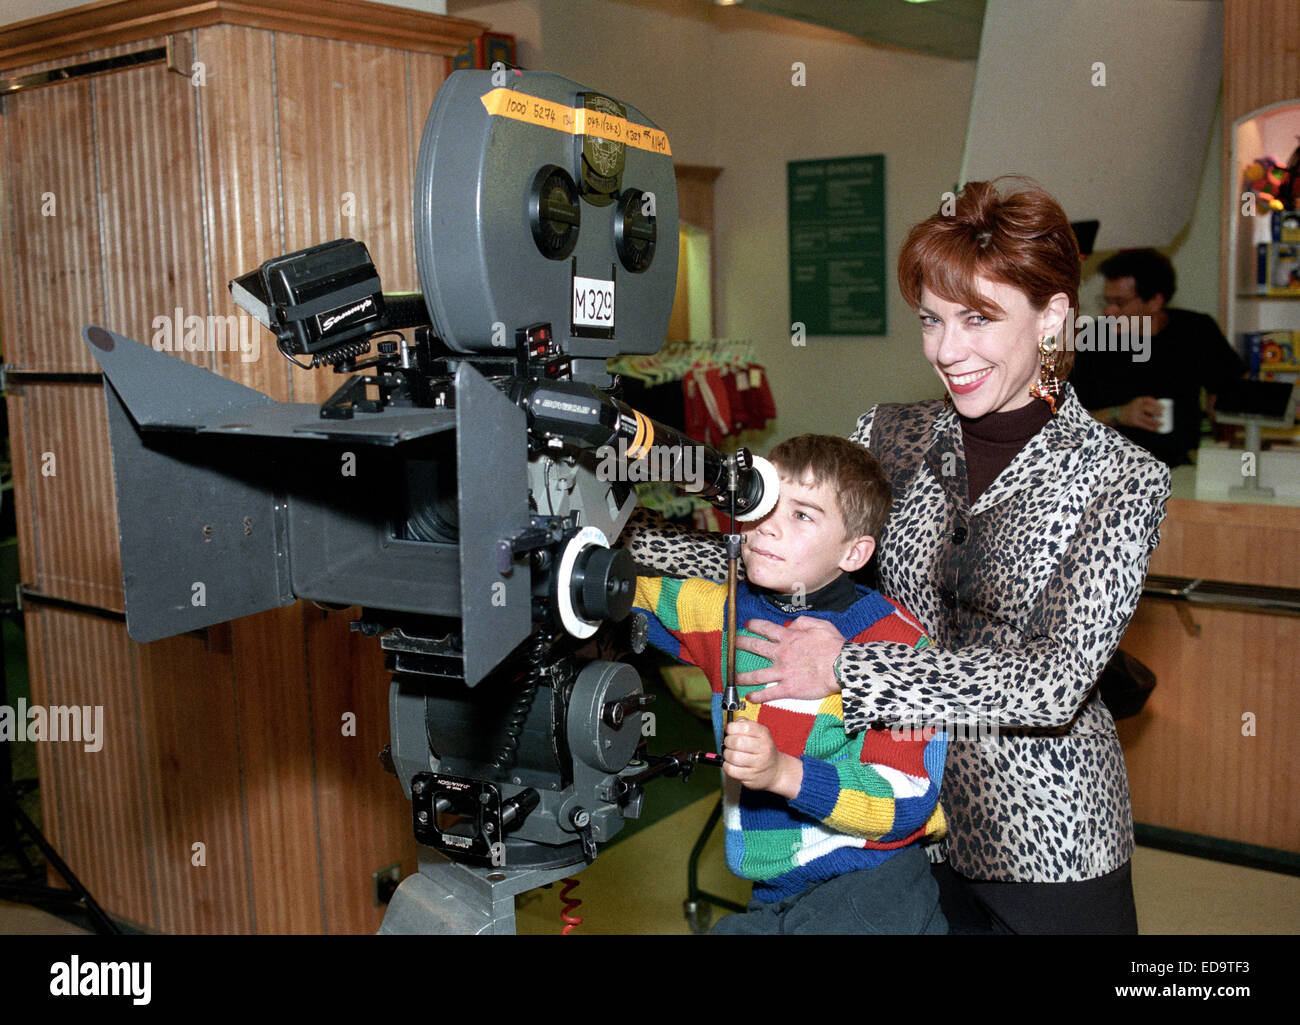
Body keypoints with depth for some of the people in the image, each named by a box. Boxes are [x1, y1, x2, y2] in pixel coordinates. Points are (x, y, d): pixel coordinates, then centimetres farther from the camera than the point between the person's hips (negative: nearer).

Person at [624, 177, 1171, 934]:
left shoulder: (1121, 478, -14)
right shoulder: (890, 439, -1)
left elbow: (1056, 680, -23)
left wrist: (845, 669, -26)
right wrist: (618, 543, -13)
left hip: (1044, 844, -3)